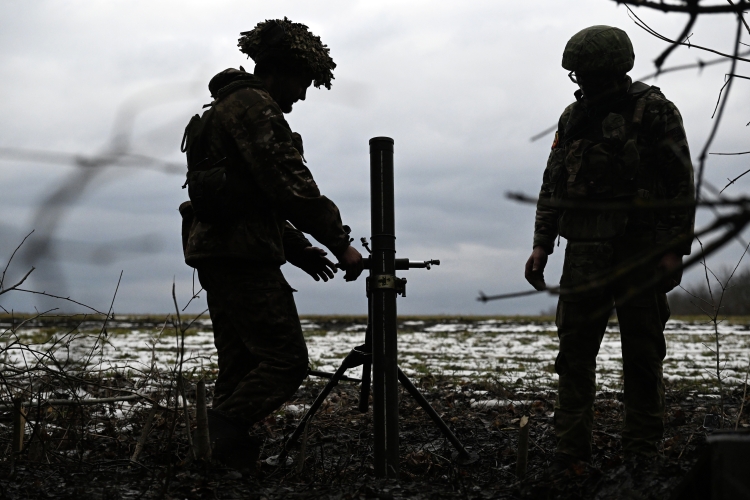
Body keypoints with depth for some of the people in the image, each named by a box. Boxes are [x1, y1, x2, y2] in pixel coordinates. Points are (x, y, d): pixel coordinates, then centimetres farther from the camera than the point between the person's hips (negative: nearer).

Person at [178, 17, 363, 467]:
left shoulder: (227, 106, 25)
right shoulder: (253, 105, -8)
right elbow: (289, 183, -17)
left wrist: (298, 249, 19)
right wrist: (339, 242, -12)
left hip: (215, 252, 11)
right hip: (241, 255, -11)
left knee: (241, 366, 10)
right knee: (286, 358, -10)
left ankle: (231, 459, 9)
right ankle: (229, 427, -14)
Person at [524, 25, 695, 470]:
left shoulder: (654, 112, -3)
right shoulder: (573, 117, 12)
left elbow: (682, 184, -5)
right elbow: (553, 185, 16)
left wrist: (675, 249, -11)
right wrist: (542, 245, 9)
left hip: (640, 250, -4)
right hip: (585, 251, 4)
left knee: (642, 354, 2)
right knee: (574, 352, 1)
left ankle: (642, 451, 11)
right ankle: (572, 451, 6)